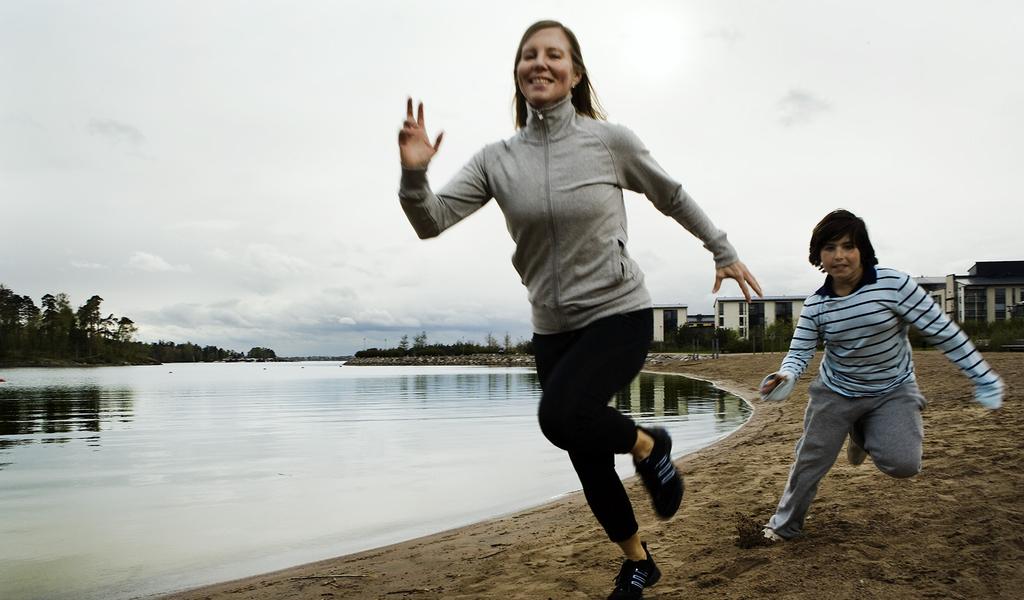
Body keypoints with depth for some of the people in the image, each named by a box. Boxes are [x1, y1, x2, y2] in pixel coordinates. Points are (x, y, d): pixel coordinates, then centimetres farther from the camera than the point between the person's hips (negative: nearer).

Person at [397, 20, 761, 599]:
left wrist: (725, 253, 14)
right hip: (553, 329, 4)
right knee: (587, 459, 12)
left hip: (620, 314, -4)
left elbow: (673, 197, 6)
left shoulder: (609, 139, -8)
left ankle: (649, 444, 3)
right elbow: (432, 221, -9)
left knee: (561, 416, -30)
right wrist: (414, 174, -29)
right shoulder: (497, 159, -2)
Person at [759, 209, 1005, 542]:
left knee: (902, 464, -21)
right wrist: (785, 376, -33)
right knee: (809, 462, 5)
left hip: (893, 391, -2)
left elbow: (942, 331, -16)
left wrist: (983, 377, -12)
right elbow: (799, 352, -9)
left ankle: (866, 436, 15)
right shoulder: (815, 305, -12)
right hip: (836, 392, 2)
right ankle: (784, 524, 28)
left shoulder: (893, 284, -22)